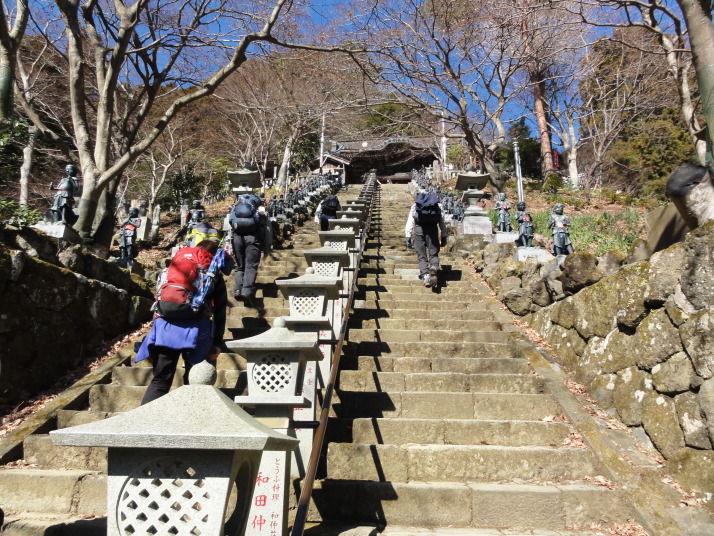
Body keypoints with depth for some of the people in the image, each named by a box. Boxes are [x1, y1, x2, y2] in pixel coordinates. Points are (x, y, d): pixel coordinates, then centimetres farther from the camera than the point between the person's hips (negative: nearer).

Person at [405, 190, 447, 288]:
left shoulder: (415, 206, 22)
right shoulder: (437, 205, 24)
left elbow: (410, 222, 11)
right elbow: (442, 222, 18)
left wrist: (408, 237, 7)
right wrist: (443, 237, 18)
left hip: (419, 228, 0)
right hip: (432, 228, 0)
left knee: (422, 256, 5)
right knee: (433, 253, 6)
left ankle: (425, 275, -13)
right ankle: (434, 266, -25)